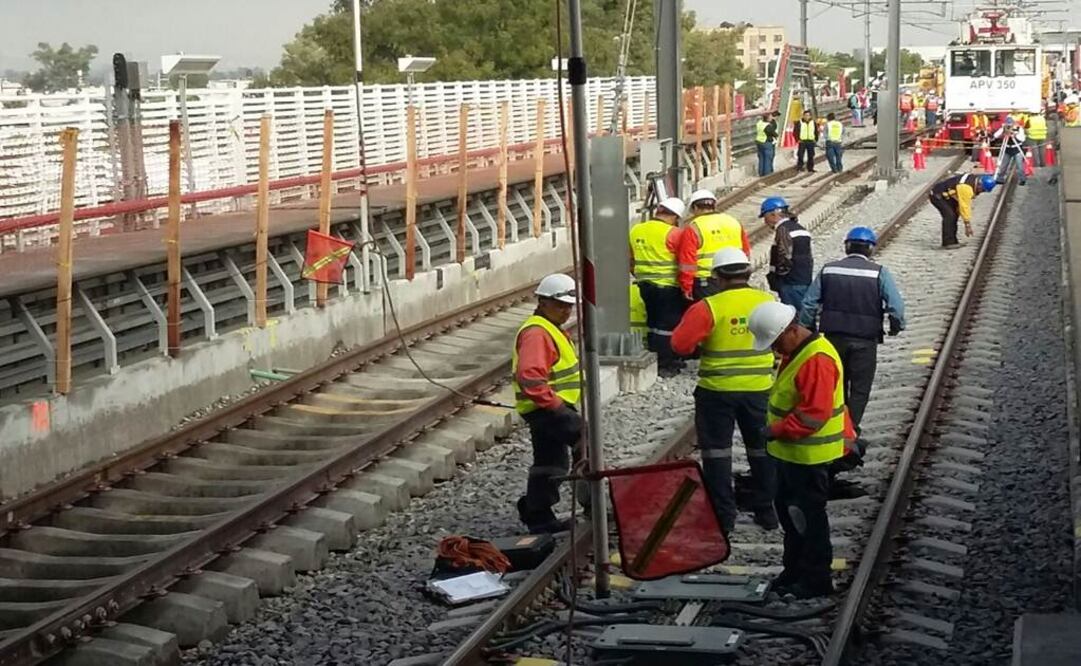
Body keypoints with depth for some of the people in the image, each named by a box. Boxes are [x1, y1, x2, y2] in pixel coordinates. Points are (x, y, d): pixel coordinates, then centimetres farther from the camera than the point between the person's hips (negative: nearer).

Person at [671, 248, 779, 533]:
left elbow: (680, 344, -15)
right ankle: (766, 511, 25)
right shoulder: (768, 302, -4)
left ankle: (724, 516, 9)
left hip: (717, 391, -3)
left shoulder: (709, 307, -16)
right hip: (759, 389, 3)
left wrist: (702, 342, 4)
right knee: (761, 450, 18)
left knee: (717, 451, 9)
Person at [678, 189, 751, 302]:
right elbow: (746, 253, 16)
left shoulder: (692, 228, -8)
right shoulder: (734, 223, 10)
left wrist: (686, 287, -5)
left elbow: (687, 263, -11)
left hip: (705, 285, -5)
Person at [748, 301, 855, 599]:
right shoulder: (796, 352, 8)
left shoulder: (817, 360, -25)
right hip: (792, 452, 10)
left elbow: (814, 413, -28)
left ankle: (816, 580, 11)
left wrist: (777, 430, -21)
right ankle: (795, 569, 32)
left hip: (809, 456, -10)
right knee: (787, 509, 19)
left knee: (808, 516, 0)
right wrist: (777, 431, 10)